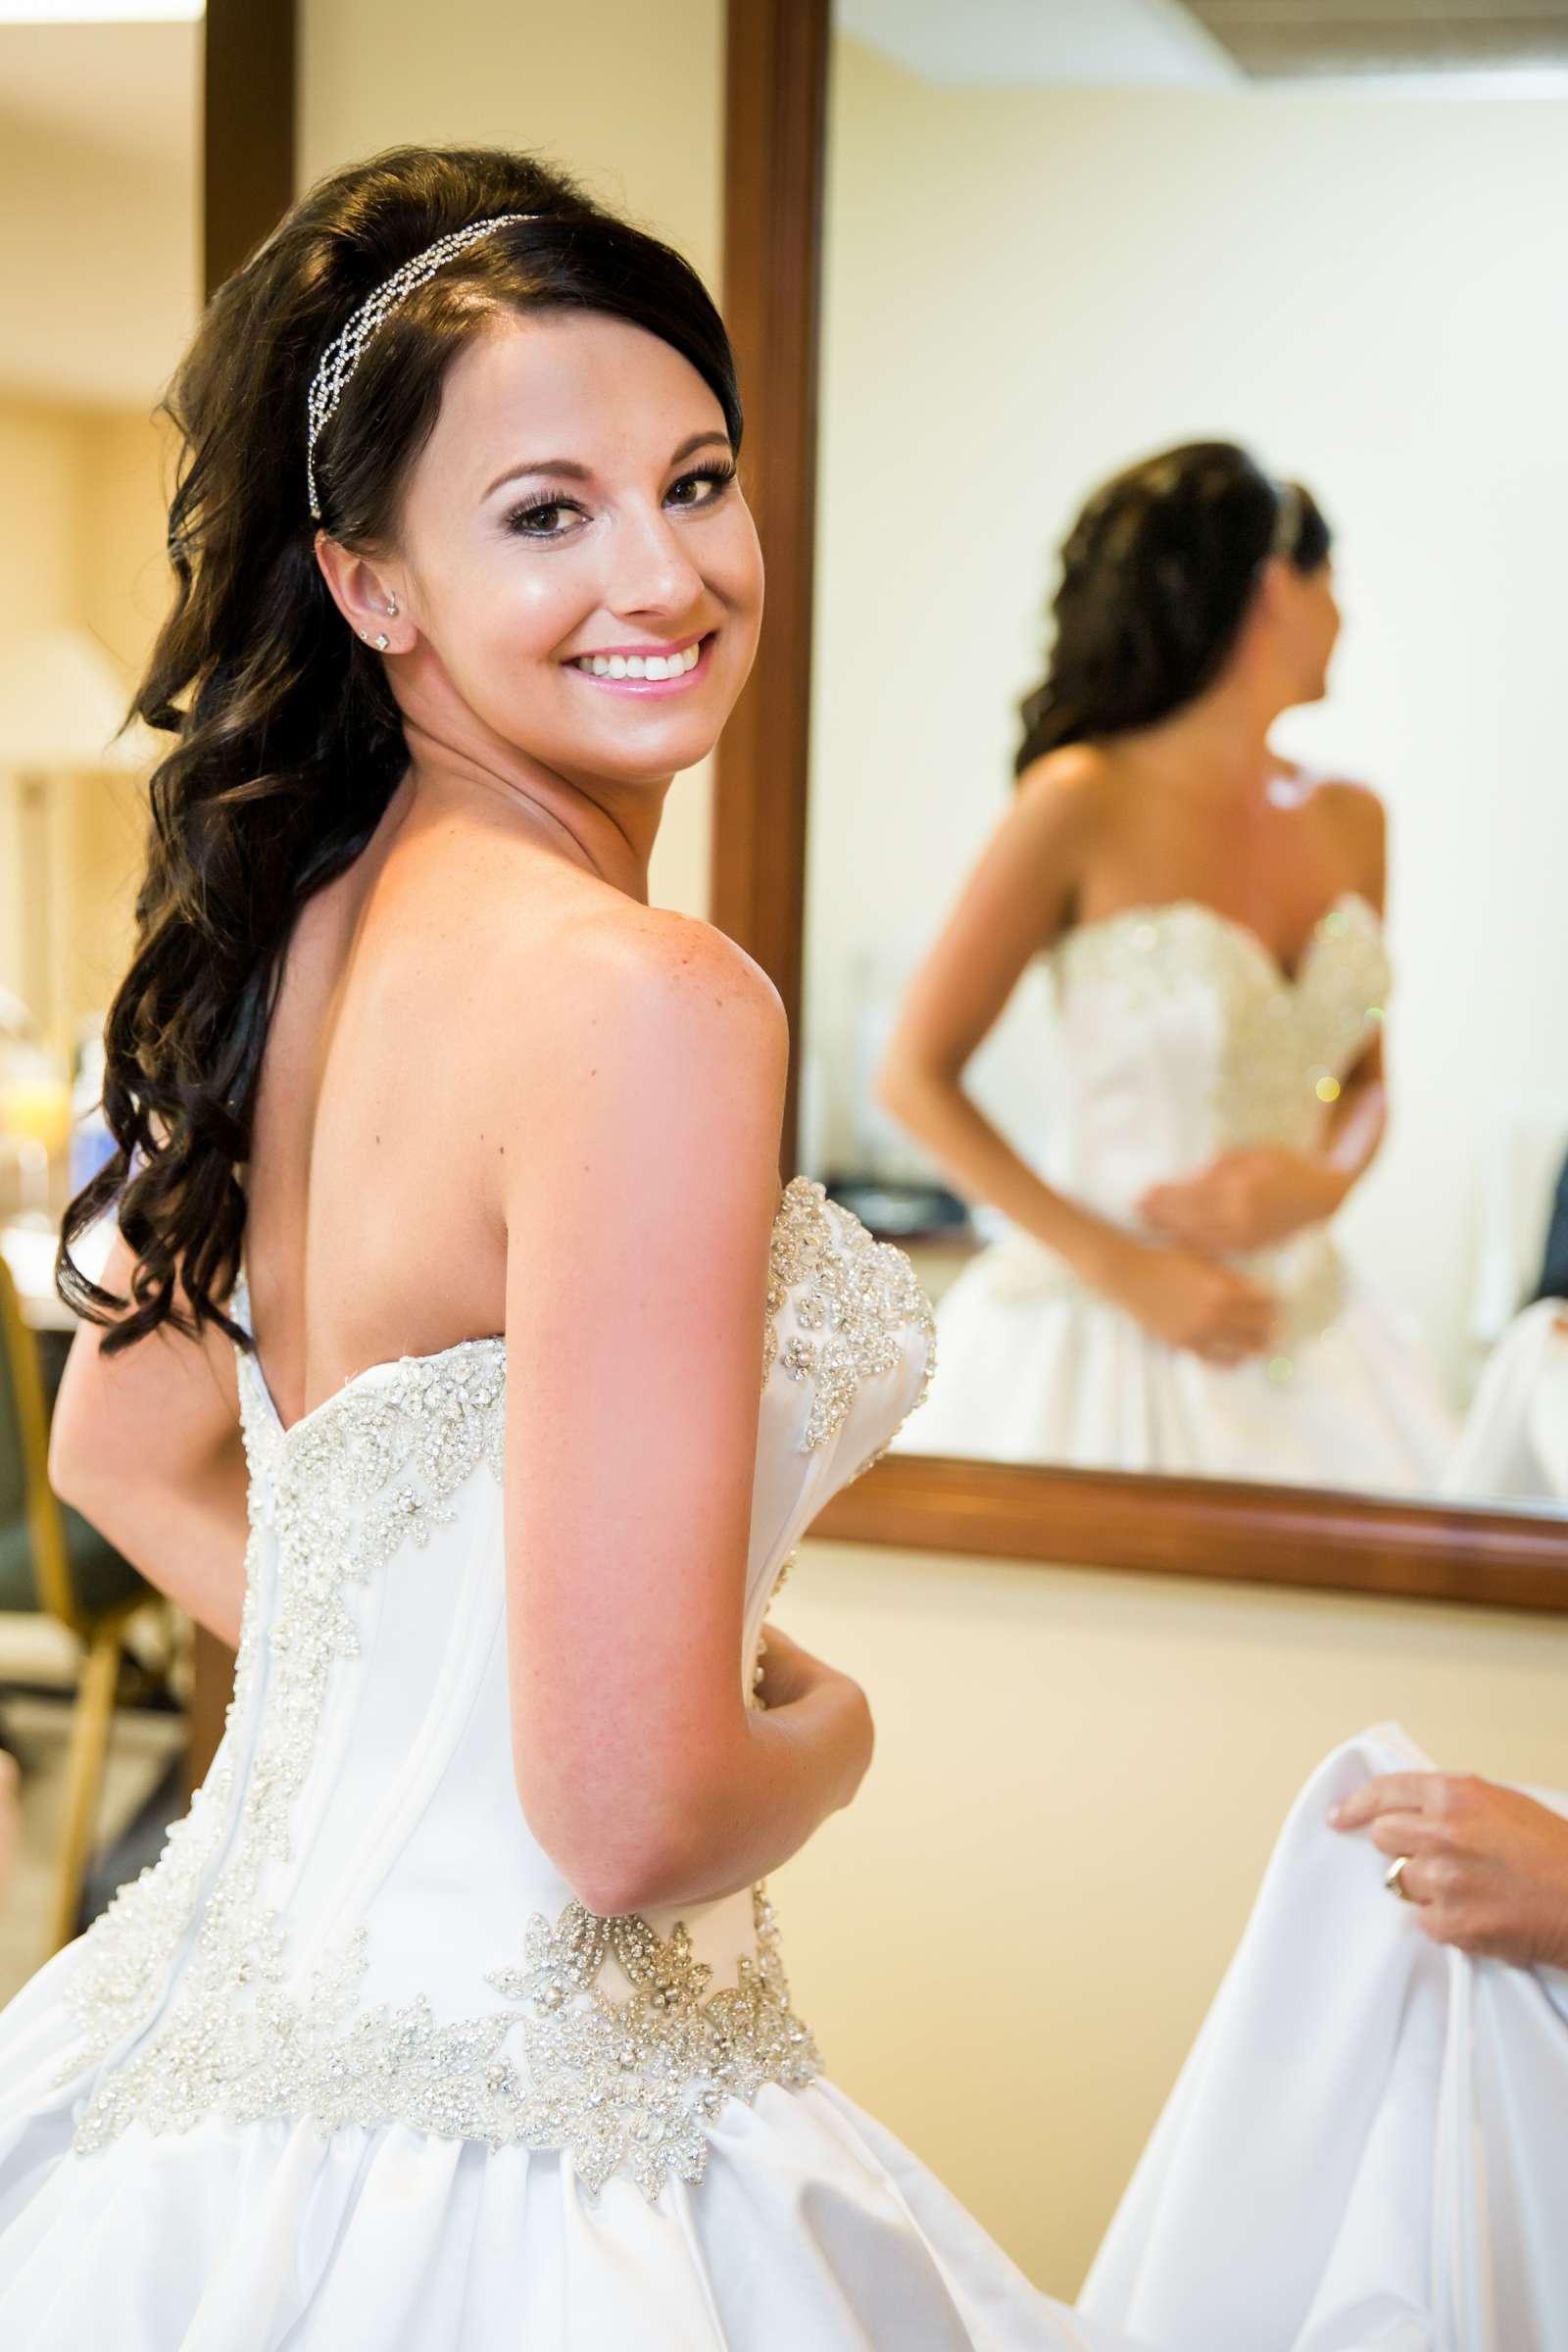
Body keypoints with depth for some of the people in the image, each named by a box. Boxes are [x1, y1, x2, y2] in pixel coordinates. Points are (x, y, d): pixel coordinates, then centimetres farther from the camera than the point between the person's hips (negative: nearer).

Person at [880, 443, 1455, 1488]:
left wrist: (1322, 1181, -5)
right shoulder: (1086, 803, -10)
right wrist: (1125, 1269, -12)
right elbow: (917, 1077, -8)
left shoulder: (1348, 820, 8)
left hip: (1306, 1324, 5)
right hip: (1104, 1335, -5)